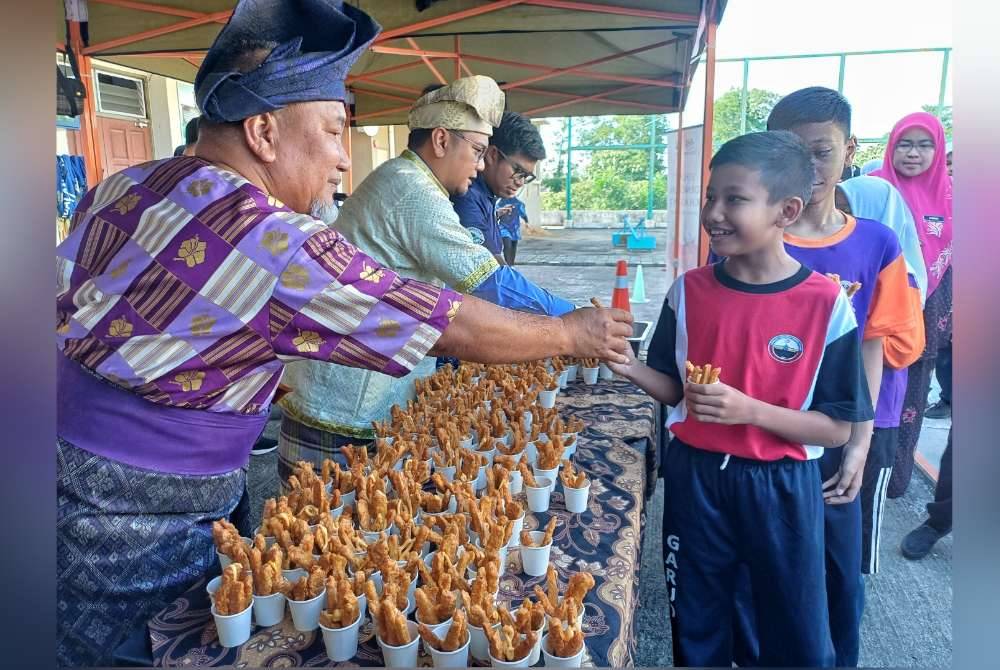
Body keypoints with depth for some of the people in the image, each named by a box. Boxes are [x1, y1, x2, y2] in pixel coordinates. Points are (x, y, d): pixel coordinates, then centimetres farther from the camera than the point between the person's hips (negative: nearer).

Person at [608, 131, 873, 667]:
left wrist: (748, 409, -24)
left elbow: (837, 428, -10)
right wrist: (628, 368, -15)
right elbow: (674, 389, 5)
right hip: (694, 476, 3)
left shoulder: (826, 305, -13)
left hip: (781, 487, -2)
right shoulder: (689, 290, -5)